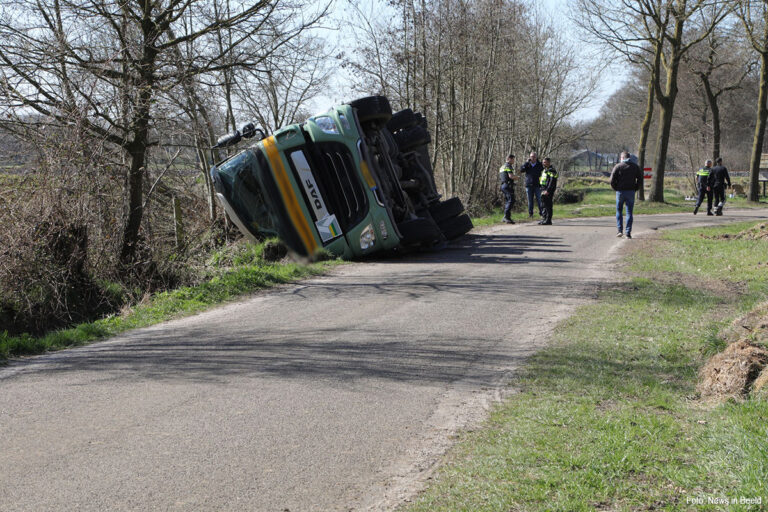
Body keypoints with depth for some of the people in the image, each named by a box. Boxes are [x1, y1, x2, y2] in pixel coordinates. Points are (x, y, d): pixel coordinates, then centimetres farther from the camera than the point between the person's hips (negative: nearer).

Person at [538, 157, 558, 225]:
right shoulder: (544, 169, 18)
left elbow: (552, 182, -20)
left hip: (548, 191, -10)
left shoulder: (551, 170, -12)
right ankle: (544, 219, 20)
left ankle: (548, 220, -8)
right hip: (544, 190, 10)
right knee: (543, 205, 13)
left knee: (548, 205, -8)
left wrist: (548, 190, -25)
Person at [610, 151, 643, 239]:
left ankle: (620, 230, 2)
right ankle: (628, 233, -1)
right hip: (631, 192, 2)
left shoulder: (618, 166, -3)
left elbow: (612, 180, -9)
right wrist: (635, 189, 9)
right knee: (629, 213, 4)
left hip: (620, 192, -1)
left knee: (619, 211, 12)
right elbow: (640, 179, 3)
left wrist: (616, 189, 5)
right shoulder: (635, 166, 5)